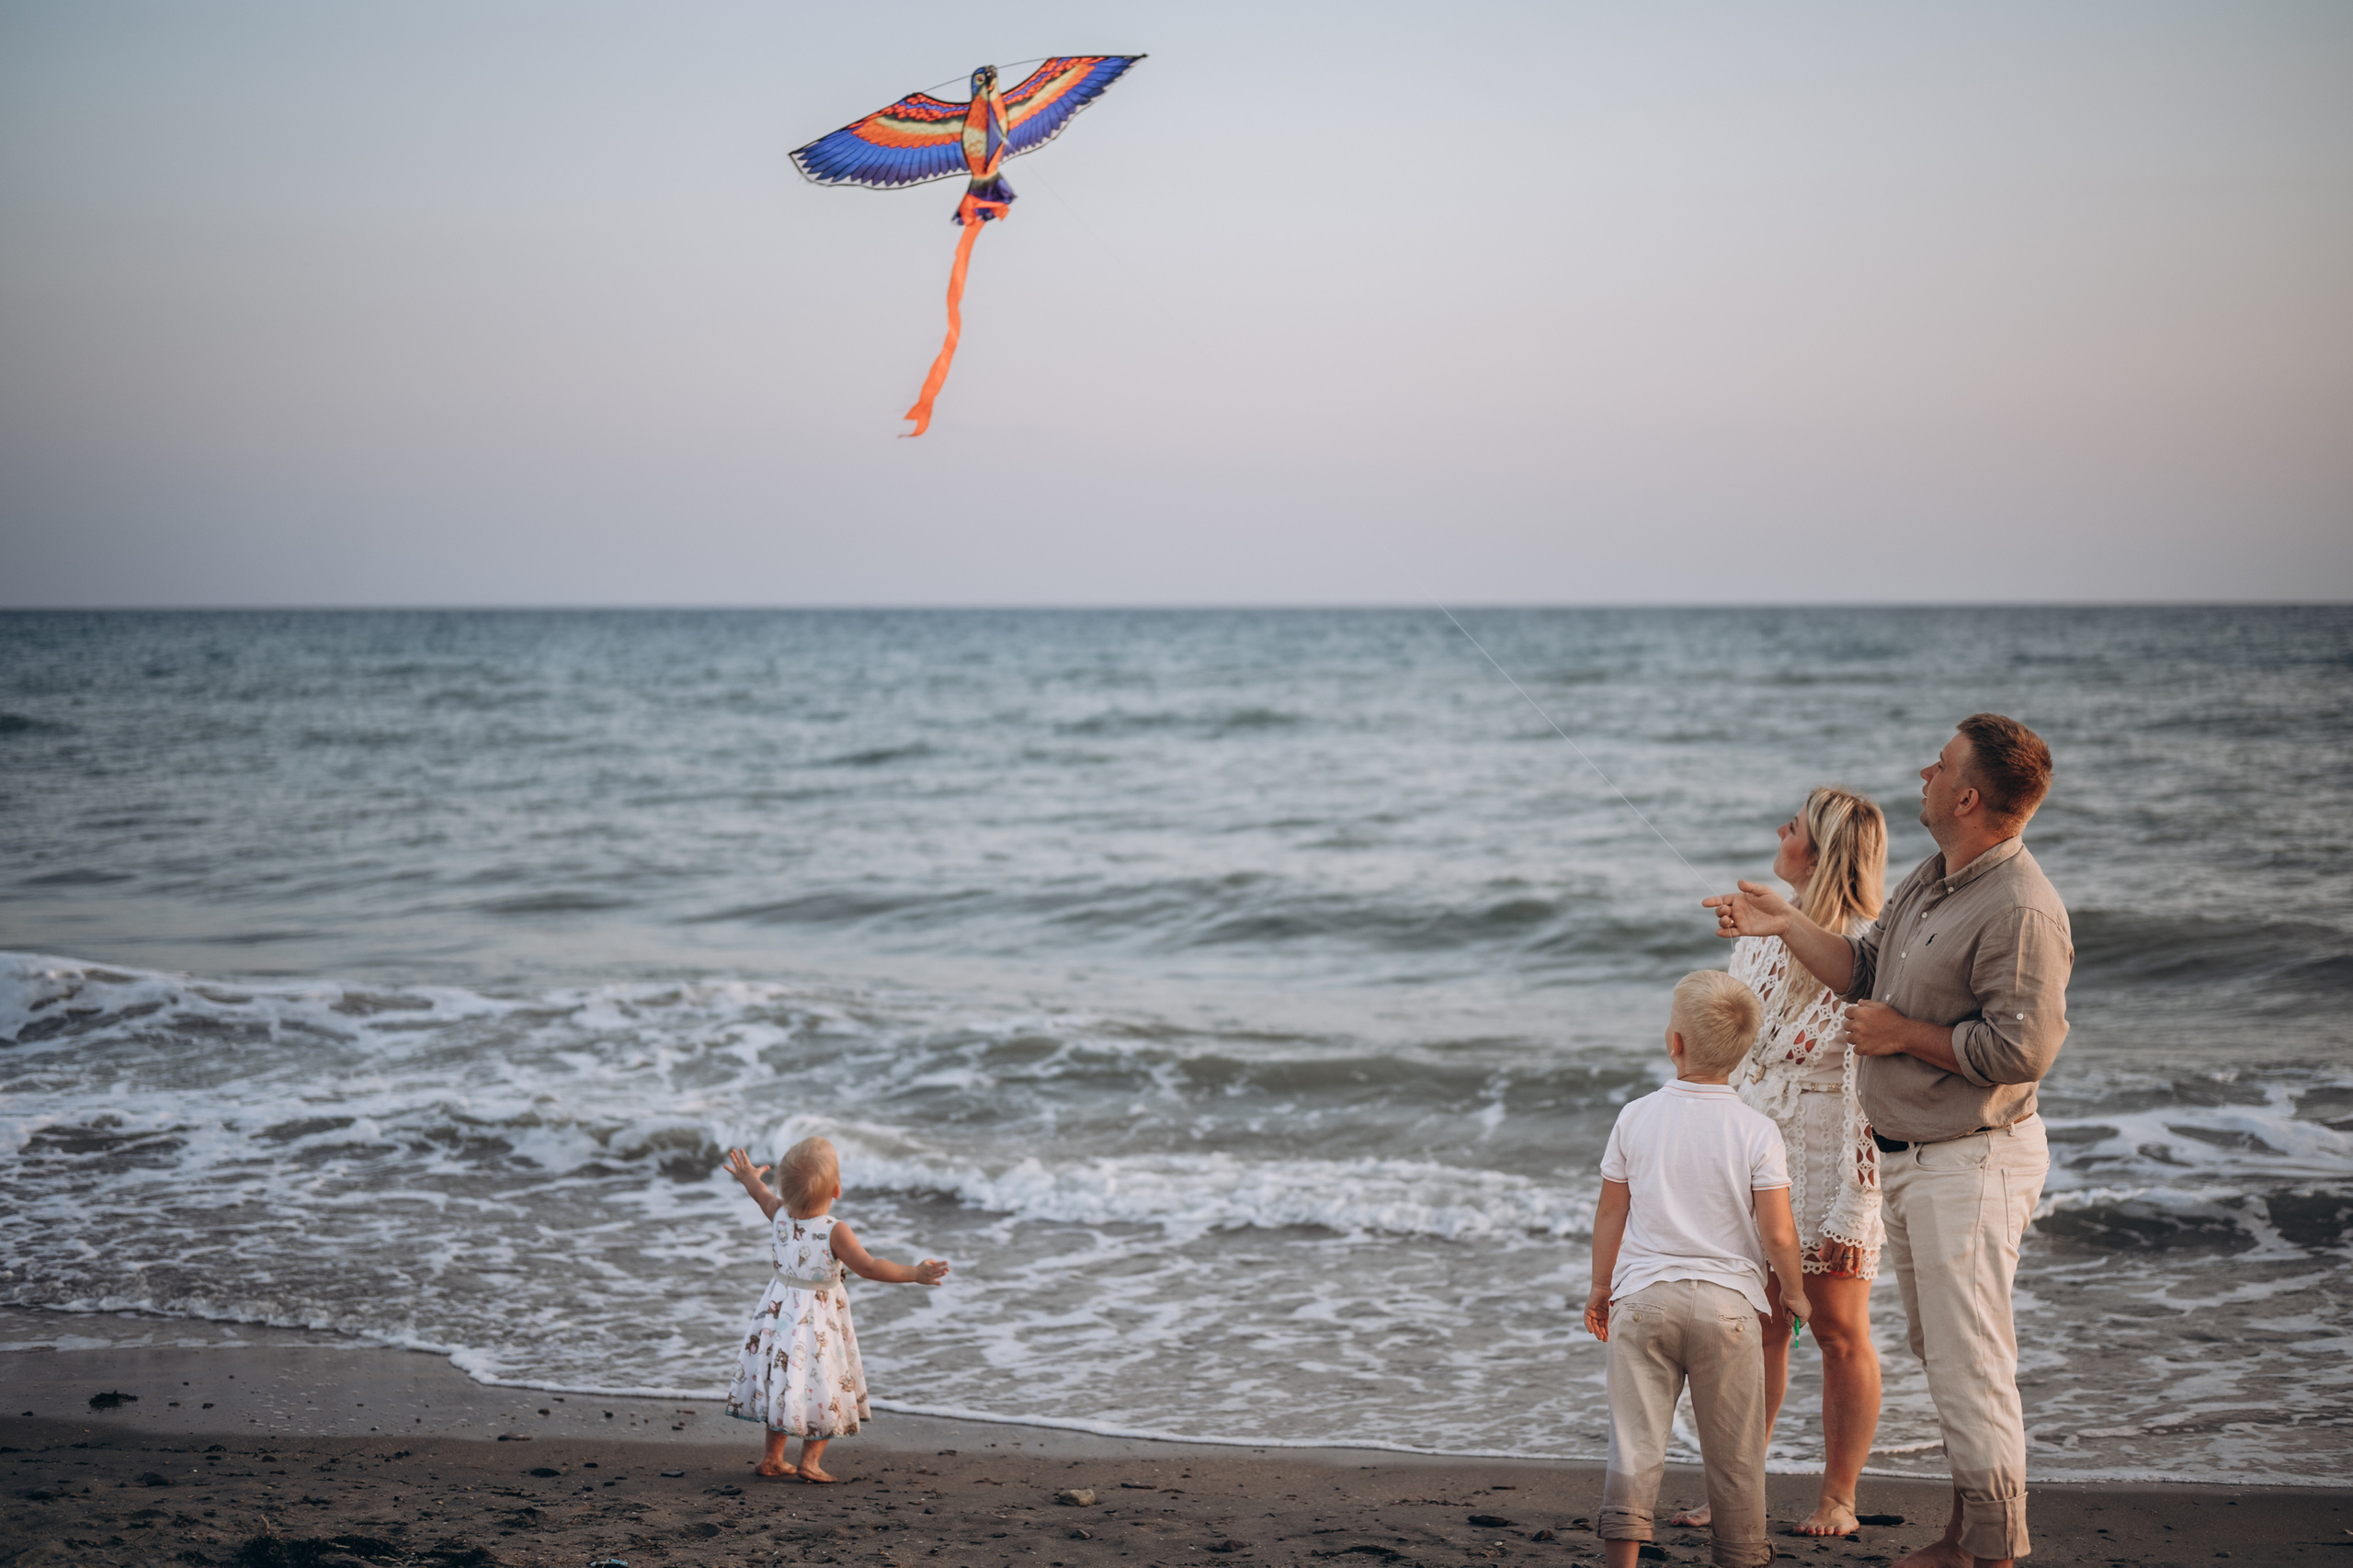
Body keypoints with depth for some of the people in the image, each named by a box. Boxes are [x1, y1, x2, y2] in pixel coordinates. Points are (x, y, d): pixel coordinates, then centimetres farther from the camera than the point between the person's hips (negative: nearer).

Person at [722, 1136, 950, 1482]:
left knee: (782, 1384, 18)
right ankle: (809, 1461, 5)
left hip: (780, 1315, 6)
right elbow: (868, 1267, -27)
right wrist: (914, 1274, -24)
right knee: (823, 1389, 8)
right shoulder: (834, 1232, -23)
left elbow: (763, 1196, 17)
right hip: (819, 1321, -6)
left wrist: (750, 1178, 39)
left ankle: (772, 1457, 26)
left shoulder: (780, 1216, -6)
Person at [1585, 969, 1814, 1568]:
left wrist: (1601, 1287, 18)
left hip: (1643, 1297, 1)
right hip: (1727, 1302, -1)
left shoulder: (1636, 1118, 0)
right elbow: (1777, 1233, -8)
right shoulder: (1757, 1132, -5)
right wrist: (1794, 1290, 10)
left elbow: (1610, 1213, 5)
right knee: (1733, 1450, 9)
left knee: (1635, 1440, 2)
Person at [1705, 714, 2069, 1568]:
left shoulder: (2021, 911, -22)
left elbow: (2020, 1050, -26)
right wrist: (1787, 925, 9)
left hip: (1971, 1162, -10)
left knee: (1971, 1364, -5)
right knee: (1940, 1356, 17)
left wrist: (1902, 1035, -17)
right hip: (1905, 1157, 10)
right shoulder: (1933, 877, 9)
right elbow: (1866, 970, 17)